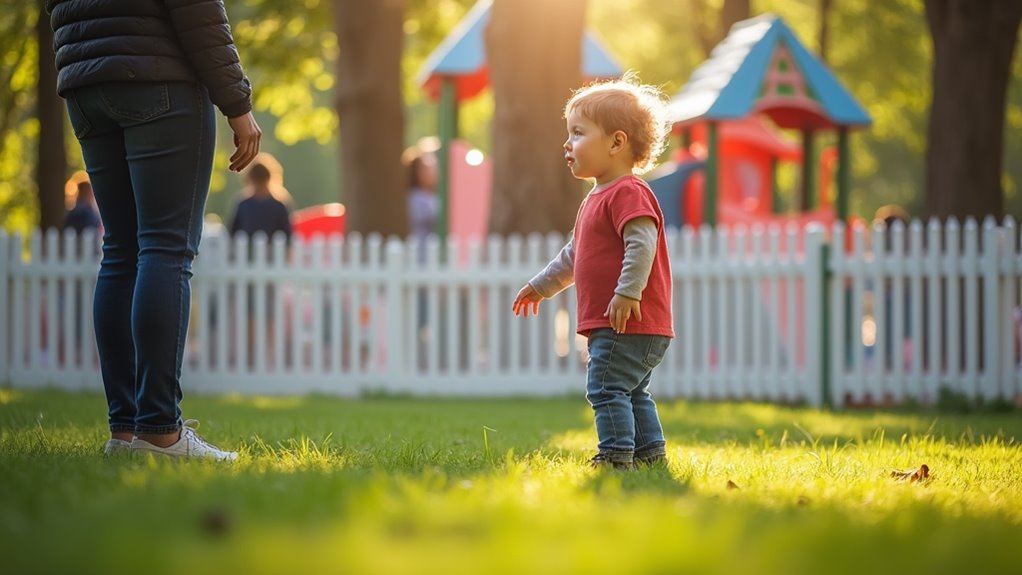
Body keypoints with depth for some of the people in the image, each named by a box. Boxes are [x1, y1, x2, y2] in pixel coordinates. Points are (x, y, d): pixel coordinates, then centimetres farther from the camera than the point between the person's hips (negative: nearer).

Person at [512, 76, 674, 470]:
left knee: (607, 389, -12)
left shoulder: (628, 193, -14)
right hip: (610, 325, 11)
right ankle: (651, 455, 21)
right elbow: (574, 256, 32)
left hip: (629, 323, -11)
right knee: (632, 394, 15)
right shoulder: (596, 200, 21)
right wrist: (541, 286, 37)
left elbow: (642, 244, -25)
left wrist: (627, 294, -30)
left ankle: (616, 457, -13)